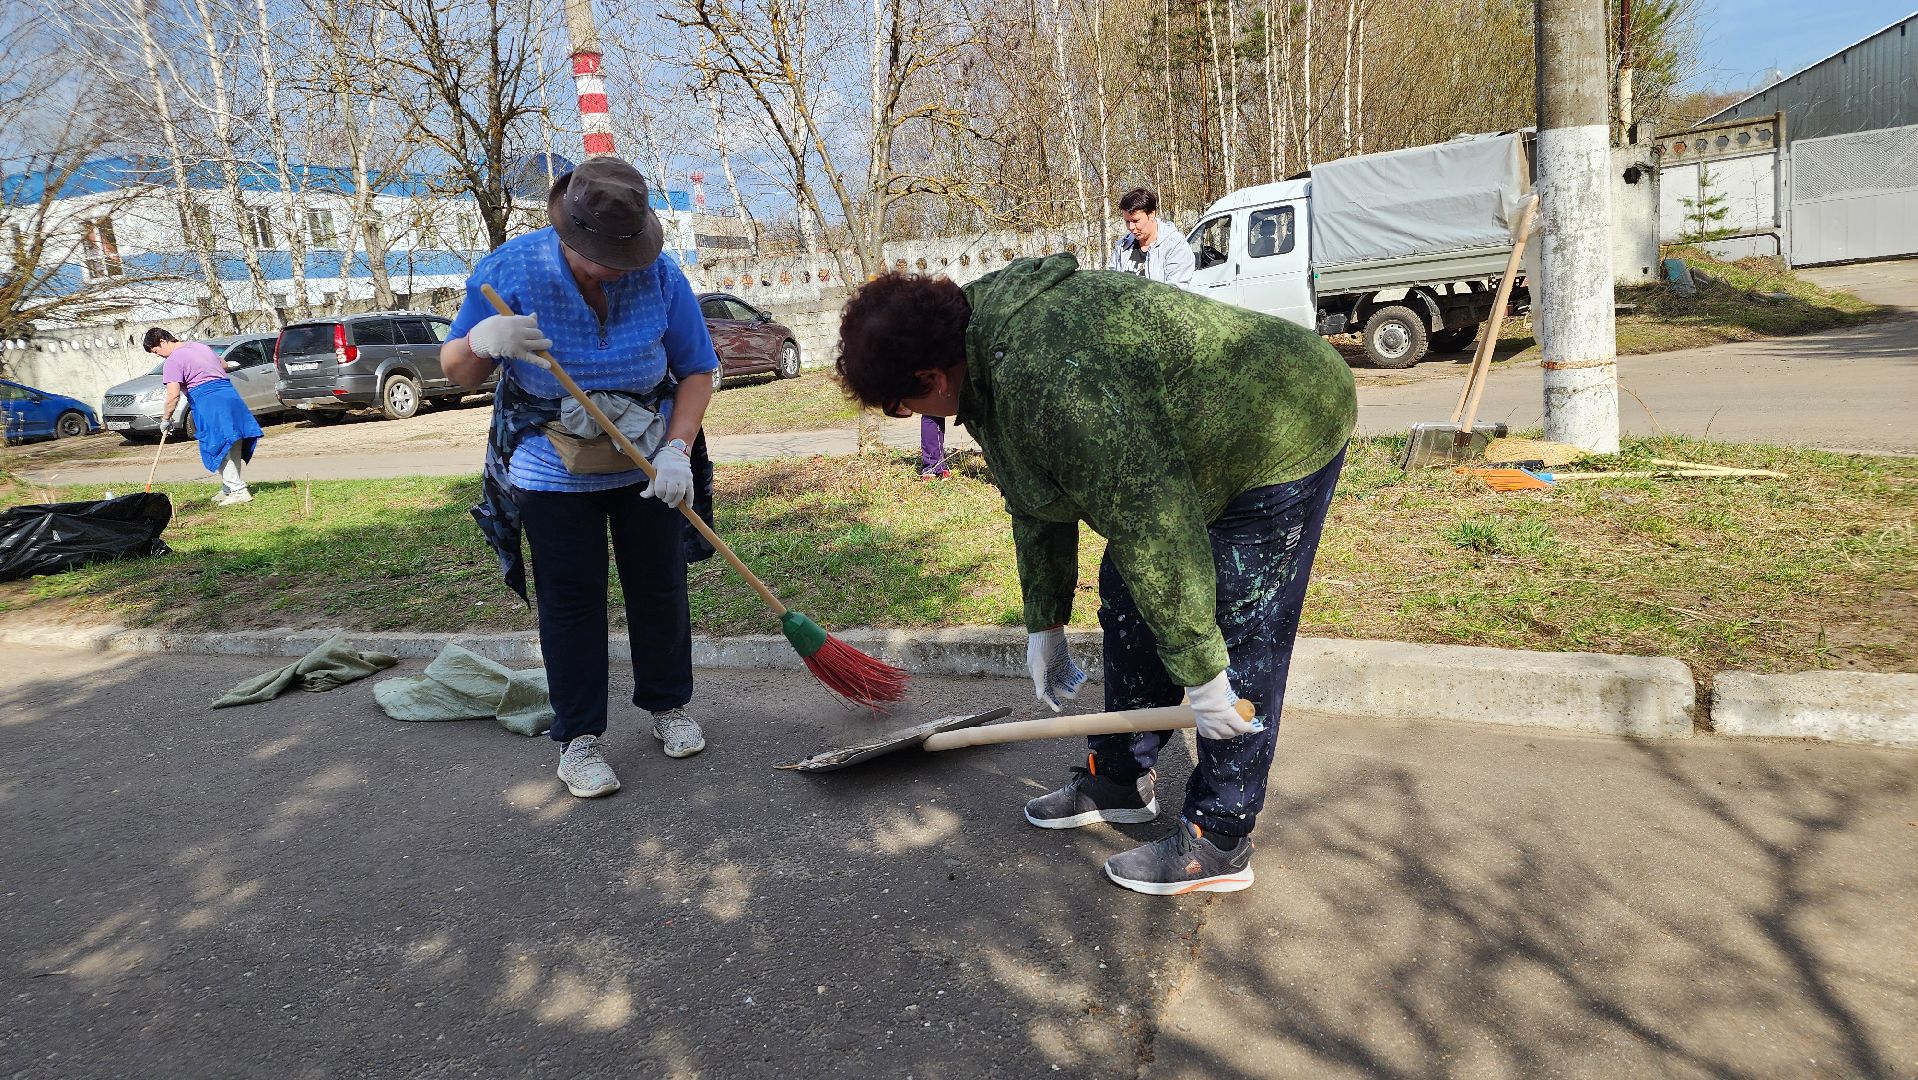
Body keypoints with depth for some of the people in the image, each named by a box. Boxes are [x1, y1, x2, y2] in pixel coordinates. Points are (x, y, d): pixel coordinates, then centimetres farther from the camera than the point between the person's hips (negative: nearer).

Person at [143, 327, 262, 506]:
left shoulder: (173, 361, -5)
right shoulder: (202, 346, 19)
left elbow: (173, 395, -13)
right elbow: (224, 366, 34)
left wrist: (166, 419, -3)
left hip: (207, 400, -8)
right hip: (230, 395, 8)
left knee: (218, 448, -4)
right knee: (232, 446, 9)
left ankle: (238, 490, -9)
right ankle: (229, 488, 16)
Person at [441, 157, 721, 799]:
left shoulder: (660, 276, -14)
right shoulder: (509, 270, -16)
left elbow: (697, 369, -4)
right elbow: (456, 372, -8)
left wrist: (678, 448, -19)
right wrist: (483, 341, -32)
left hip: (646, 464, 1)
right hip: (552, 473, -1)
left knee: (660, 588, 10)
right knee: (570, 603, 3)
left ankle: (669, 706, 30)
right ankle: (579, 738, 16)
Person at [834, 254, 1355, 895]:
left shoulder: (1044, 374, -35)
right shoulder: (990, 361, -1)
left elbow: (1149, 518, -35)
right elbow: (1037, 504, 9)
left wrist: (1198, 669, -28)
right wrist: (1044, 623, 13)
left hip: (1282, 440, -10)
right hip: (1183, 452, 10)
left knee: (1238, 647, -7)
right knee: (1128, 605, 13)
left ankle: (1219, 845, 6)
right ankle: (1120, 781, 28)